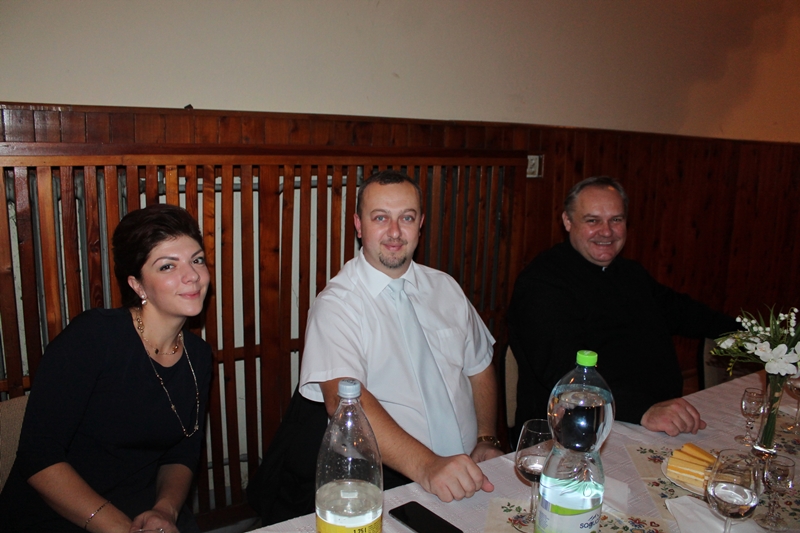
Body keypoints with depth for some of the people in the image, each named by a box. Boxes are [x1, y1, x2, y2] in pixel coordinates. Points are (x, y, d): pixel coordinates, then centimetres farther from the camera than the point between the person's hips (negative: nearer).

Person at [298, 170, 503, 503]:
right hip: (390, 478, -4)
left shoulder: (446, 288, 12)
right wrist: (426, 466, -32)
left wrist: (488, 440, 0)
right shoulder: (336, 304, -7)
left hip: (469, 467, 4)